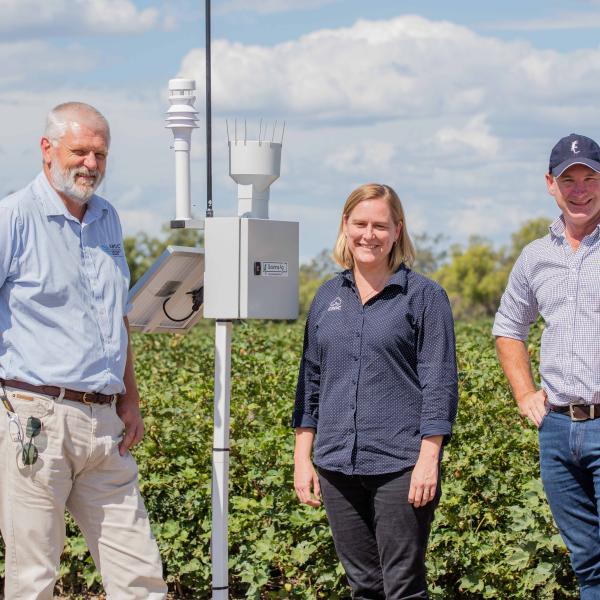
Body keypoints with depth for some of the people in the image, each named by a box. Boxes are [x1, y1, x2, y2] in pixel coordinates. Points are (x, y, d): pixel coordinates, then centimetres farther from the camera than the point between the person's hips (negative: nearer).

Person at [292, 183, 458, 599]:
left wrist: (428, 460, -12)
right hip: (338, 465, 5)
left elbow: (439, 385, -5)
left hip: (400, 466, -5)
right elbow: (311, 379, 15)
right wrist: (302, 459, 11)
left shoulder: (424, 296, -2)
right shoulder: (327, 297, 12)